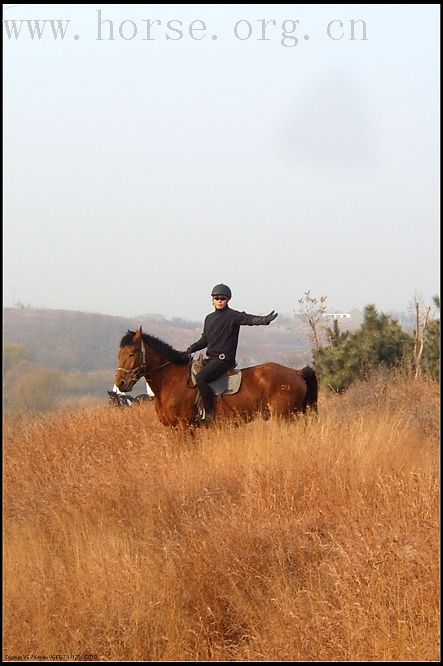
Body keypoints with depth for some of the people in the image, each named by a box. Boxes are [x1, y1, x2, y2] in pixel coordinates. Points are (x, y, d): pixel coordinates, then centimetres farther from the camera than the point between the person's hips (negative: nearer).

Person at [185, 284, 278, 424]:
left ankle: (209, 412, -22)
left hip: (224, 358, -9)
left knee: (200, 378, -27)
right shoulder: (209, 318, 18)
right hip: (211, 358, 9)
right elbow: (205, 340, 26)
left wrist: (264, 320, -42)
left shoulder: (233, 316, -5)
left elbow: (249, 319, -23)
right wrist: (191, 349, 11)